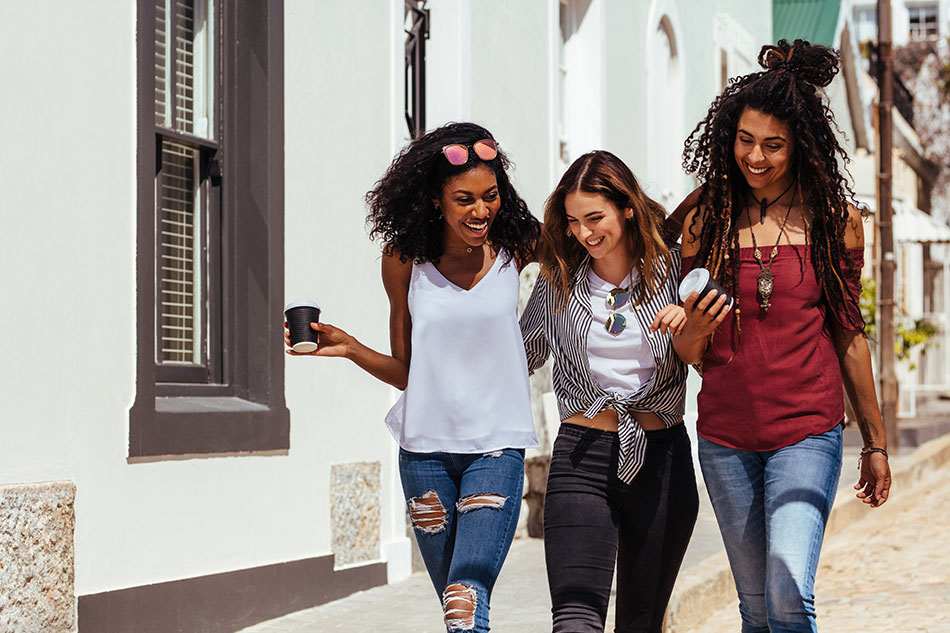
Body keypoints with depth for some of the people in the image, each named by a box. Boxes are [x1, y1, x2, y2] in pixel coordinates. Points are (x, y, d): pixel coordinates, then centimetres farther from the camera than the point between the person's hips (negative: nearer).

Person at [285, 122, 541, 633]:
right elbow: (405, 370, 8)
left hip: (496, 445, -2)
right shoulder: (405, 260, 1)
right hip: (426, 446, 2)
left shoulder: (514, 249, -1)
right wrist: (349, 348, -9)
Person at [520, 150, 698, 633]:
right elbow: (522, 354, 20)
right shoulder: (558, 279, 6)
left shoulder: (671, 267, 2)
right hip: (582, 456, 0)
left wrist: (689, 318, -16)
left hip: (661, 455, 0)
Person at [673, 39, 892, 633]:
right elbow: (691, 353, 7)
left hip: (808, 431, -2)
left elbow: (848, 336, 8)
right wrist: (696, 328, -17)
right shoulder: (706, 221, 3)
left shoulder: (837, 220, 0)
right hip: (725, 435, 2)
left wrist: (875, 442, 12)